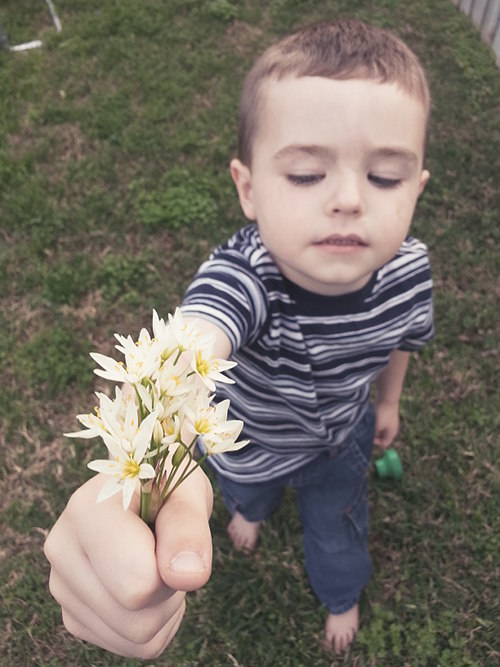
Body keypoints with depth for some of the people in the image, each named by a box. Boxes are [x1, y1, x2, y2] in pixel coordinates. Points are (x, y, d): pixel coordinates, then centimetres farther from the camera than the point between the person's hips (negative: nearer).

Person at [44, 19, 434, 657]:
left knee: (336, 522, 27)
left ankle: (340, 592, 64)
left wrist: (388, 400, 12)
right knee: (247, 486, 33)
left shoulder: (407, 270, -30)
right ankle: (254, 506, 74)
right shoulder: (240, 276, -44)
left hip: (339, 439, 2)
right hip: (247, 438, -1)